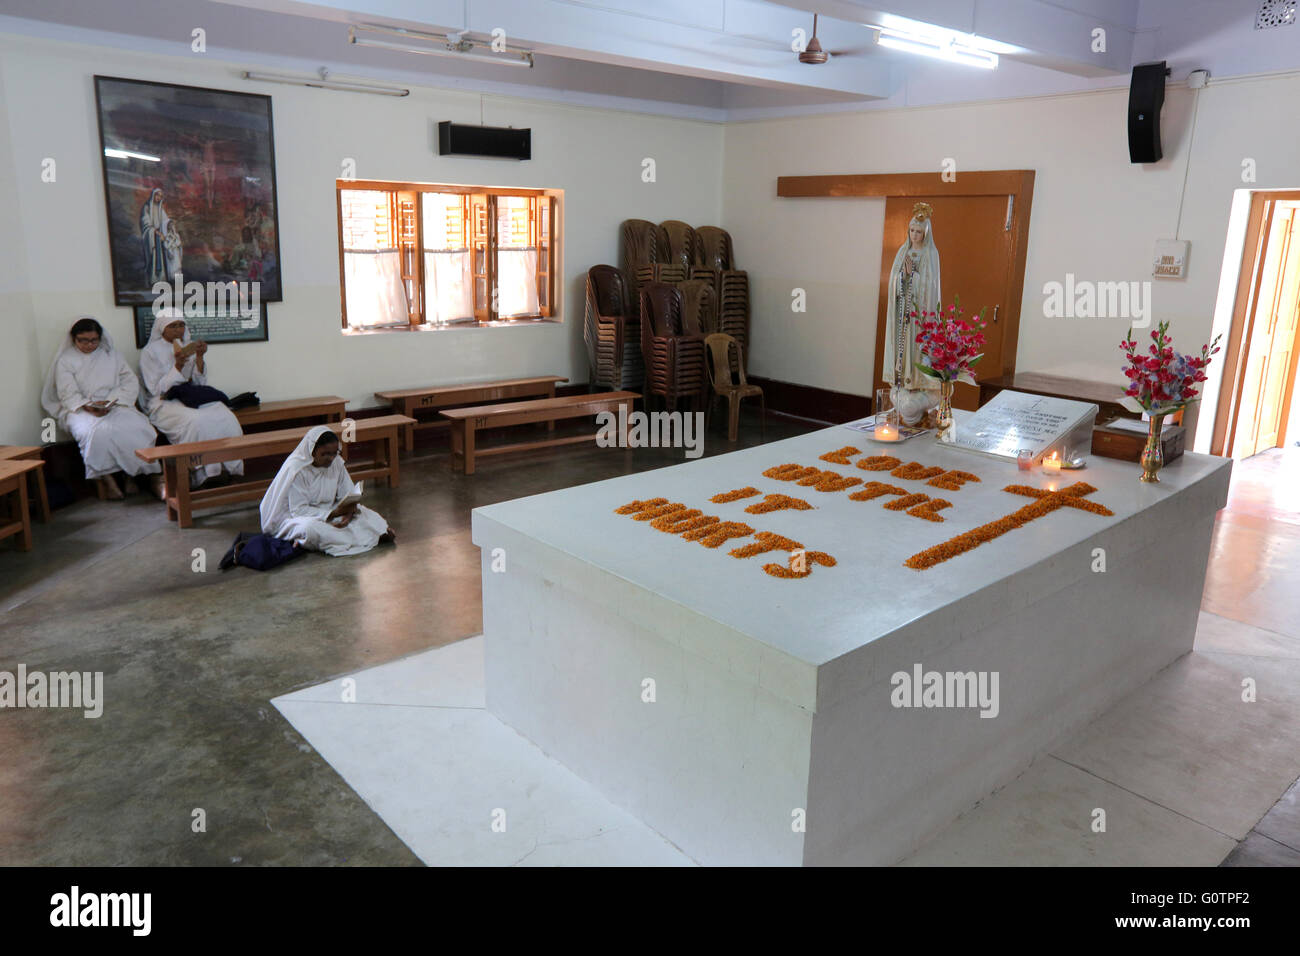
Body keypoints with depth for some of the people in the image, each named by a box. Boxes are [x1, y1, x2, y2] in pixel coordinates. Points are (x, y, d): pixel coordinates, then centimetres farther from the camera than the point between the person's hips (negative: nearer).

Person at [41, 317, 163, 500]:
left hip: (115, 406, 2)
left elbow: (131, 383, 7)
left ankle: (154, 476, -27)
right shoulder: (65, 360, 10)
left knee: (138, 426, -31)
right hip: (80, 409, -2)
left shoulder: (112, 355, 17)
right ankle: (104, 479, -29)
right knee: (97, 431, -38)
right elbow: (67, 394, -1)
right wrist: (88, 406, -21)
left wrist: (111, 402, -11)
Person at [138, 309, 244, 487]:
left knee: (226, 418, -26)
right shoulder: (150, 352, 2)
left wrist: (200, 358, -7)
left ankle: (229, 469, -22)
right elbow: (157, 390, -7)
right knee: (196, 421, -36)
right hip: (164, 403, -4)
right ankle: (204, 474, -28)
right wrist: (178, 366, -17)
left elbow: (201, 382, 8)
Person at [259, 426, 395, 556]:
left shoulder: (336, 463, -5)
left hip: (328, 511, 7)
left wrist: (349, 511, -26)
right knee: (311, 528, -40)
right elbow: (299, 510, -24)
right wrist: (334, 513, -33)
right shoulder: (296, 470, -23)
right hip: (293, 516, -7)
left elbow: (349, 494, -2)